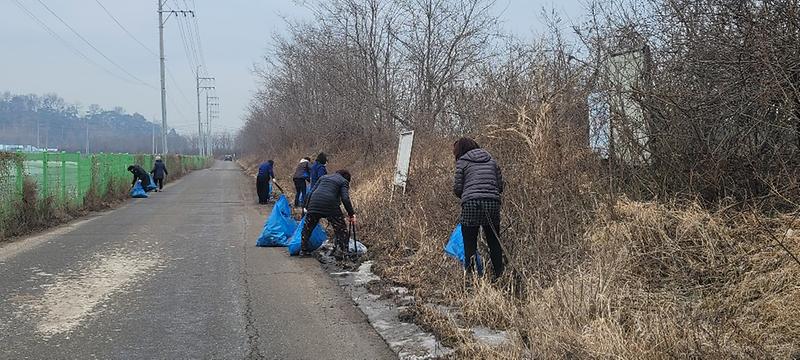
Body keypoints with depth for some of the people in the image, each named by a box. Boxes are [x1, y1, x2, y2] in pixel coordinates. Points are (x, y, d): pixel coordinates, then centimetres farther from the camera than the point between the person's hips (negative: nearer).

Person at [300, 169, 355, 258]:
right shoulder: (343, 182, 13)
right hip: (330, 205, -4)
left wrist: (306, 206, 25)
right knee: (341, 229, 10)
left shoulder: (323, 177, 27)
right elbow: (345, 198, -1)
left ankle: (304, 250, 25)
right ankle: (340, 251, 3)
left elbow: (312, 192, 21)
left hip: (314, 204, 4)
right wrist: (351, 214, 4)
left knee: (307, 228, 20)